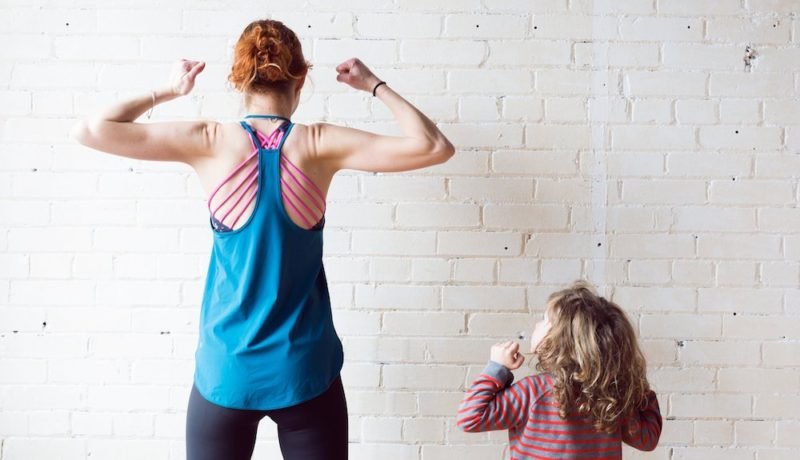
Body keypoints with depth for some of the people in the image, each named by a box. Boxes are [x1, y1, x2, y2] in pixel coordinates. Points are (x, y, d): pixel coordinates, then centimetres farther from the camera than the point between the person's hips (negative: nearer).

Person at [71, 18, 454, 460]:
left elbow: (88, 130, -3)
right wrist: (375, 86, 1)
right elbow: (434, 146, -10)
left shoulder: (210, 141, -8)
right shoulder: (319, 144, -9)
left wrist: (167, 91, 7)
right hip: (305, 371, 0)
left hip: (225, 371, 1)